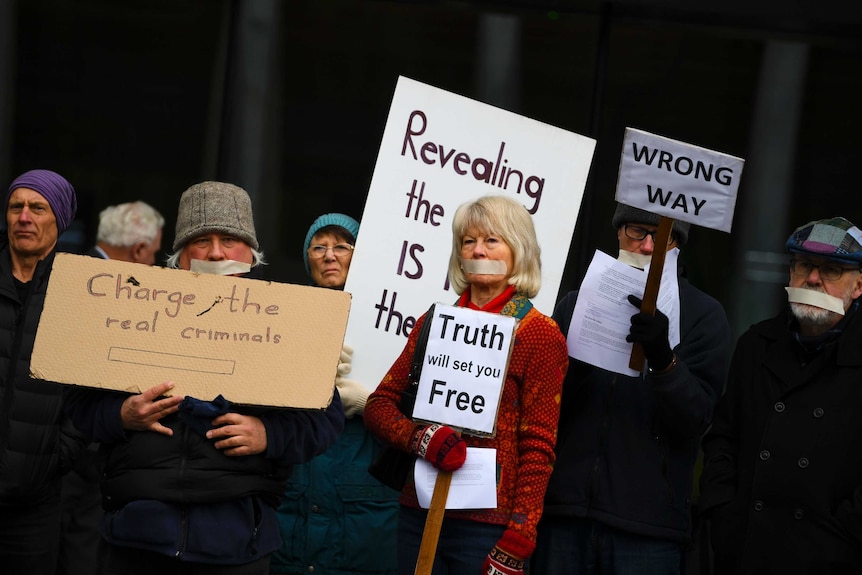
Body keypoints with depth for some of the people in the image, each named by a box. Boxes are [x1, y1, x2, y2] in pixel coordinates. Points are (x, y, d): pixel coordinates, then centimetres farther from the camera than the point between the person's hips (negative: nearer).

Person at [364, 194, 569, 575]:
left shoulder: (542, 336, -3)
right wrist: (419, 437, -13)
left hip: (487, 527, -4)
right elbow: (379, 405, 8)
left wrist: (517, 543, -14)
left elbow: (538, 448, -7)